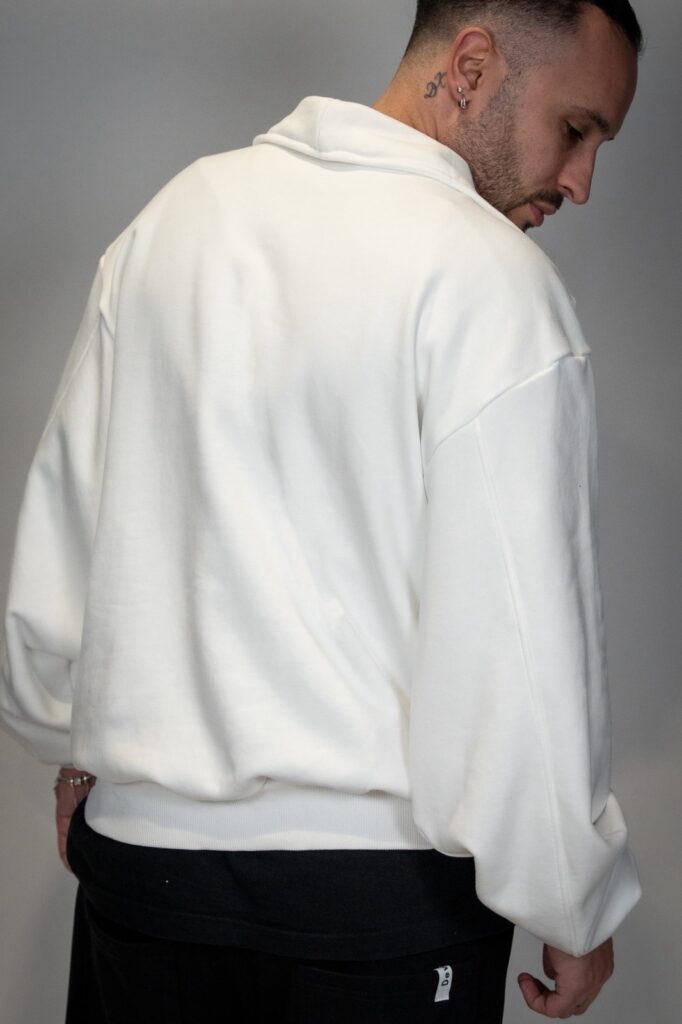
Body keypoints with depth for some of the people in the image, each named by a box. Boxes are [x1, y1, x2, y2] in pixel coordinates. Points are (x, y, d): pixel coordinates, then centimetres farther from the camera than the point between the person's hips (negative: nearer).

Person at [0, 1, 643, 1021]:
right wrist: (575, 909, -5)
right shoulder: (491, 277, -15)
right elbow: (518, 636, -18)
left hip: (140, 835, 5)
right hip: (387, 885, -5)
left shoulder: (174, 214, 5)